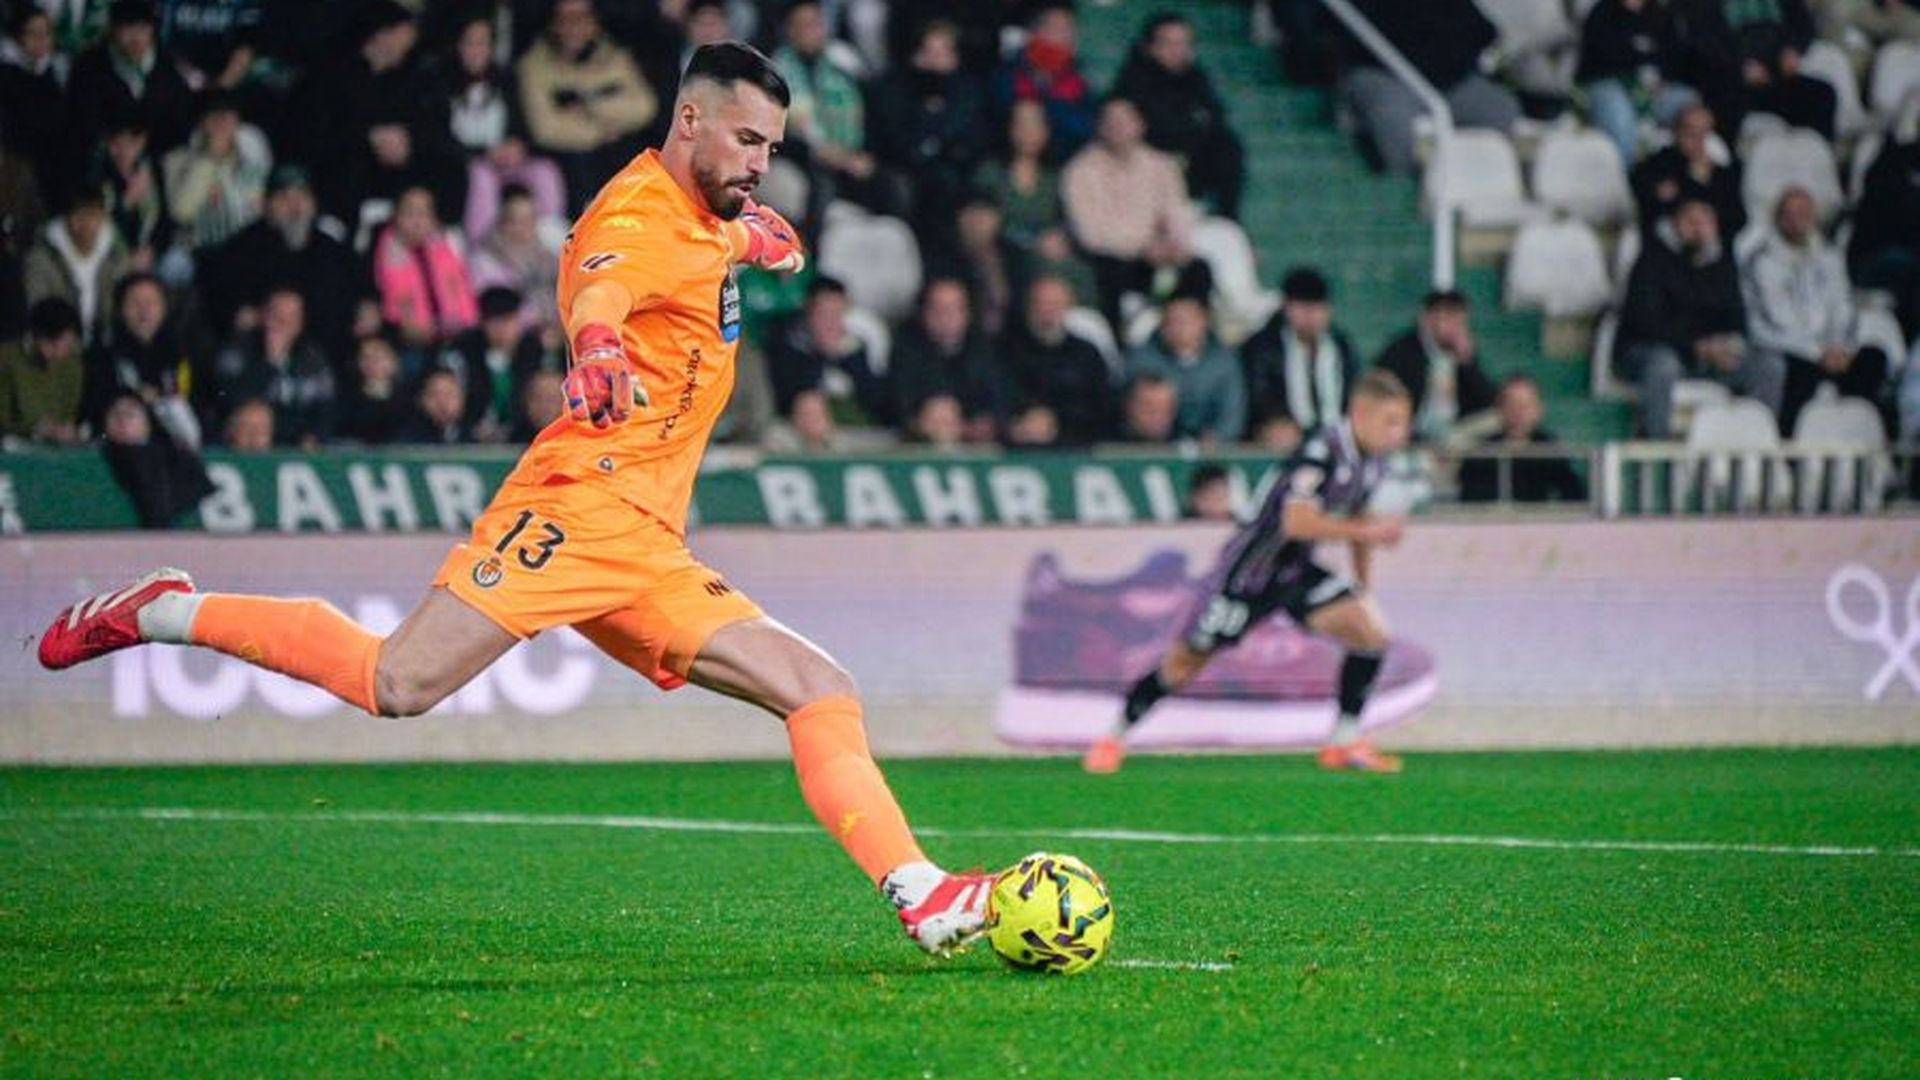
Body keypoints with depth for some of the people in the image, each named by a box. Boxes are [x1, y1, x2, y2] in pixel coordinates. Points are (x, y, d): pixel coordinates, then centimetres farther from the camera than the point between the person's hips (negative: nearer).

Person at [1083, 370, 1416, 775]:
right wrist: (1369, 532, -31)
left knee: (1370, 632, -12)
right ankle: (1115, 737, 25)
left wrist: (1364, 586, 19)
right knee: (1187, 662, 3)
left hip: (1296, 572, 7)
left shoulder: (1371, 459, -1)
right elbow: (1297, 523, -37)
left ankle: (1344, 743, 0)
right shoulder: (1322, 450, -28)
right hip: (1250, 570, -7)